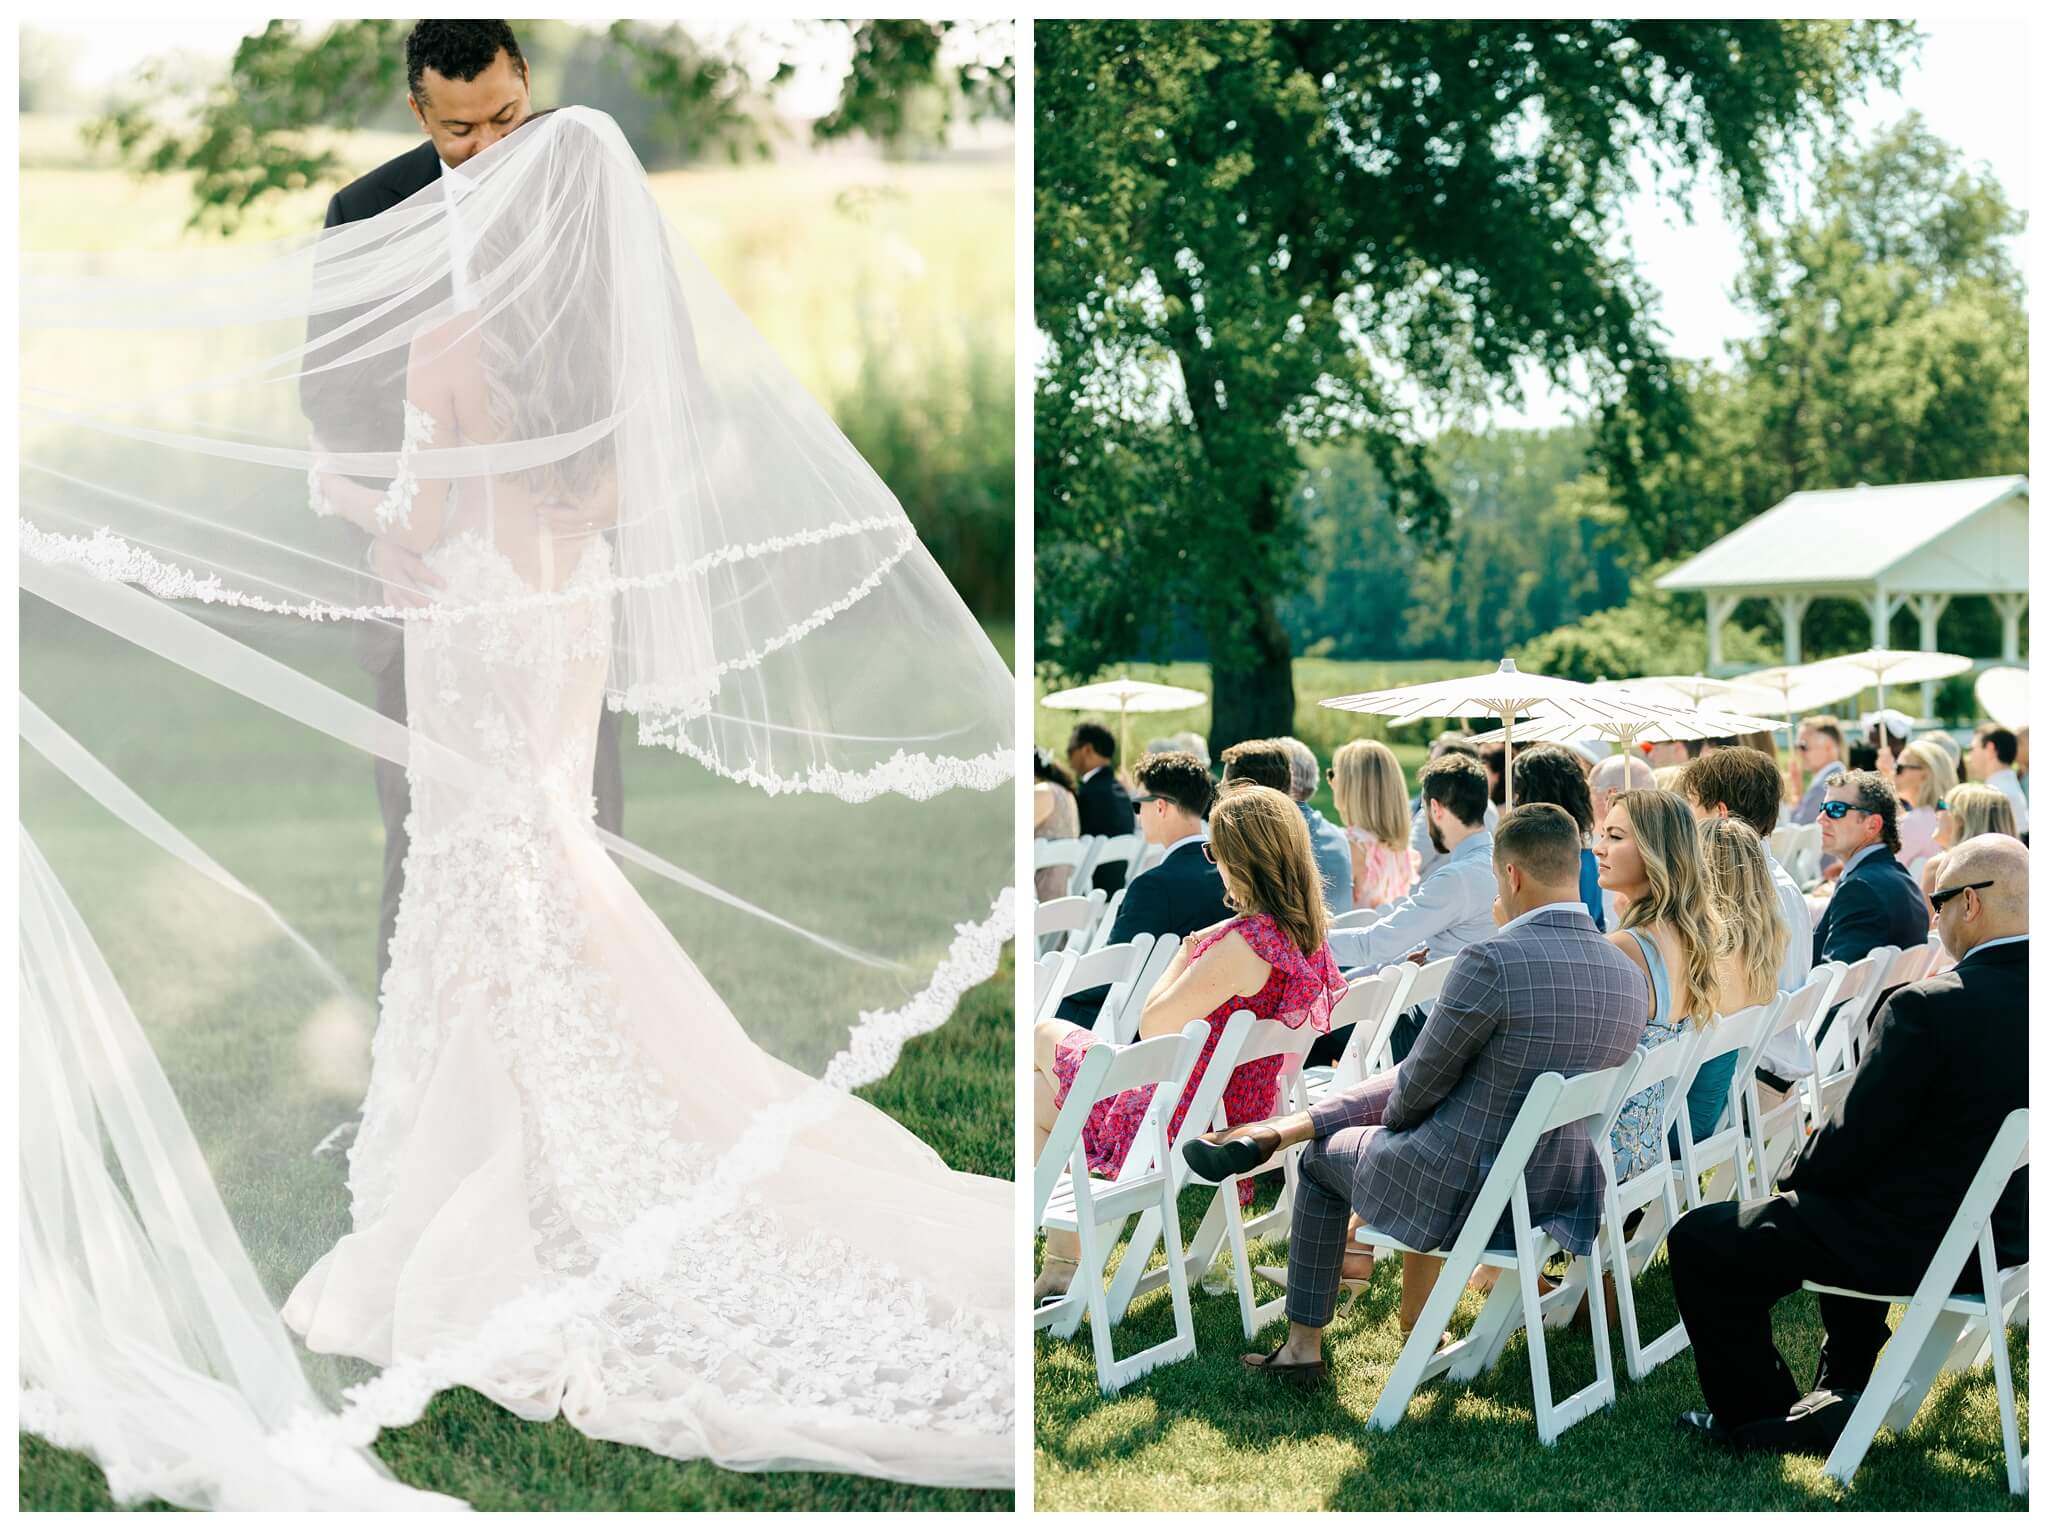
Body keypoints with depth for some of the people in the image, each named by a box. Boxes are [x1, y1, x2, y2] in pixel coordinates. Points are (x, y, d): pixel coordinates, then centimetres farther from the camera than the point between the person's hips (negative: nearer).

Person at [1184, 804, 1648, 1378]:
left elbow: (1424, 1081, -13)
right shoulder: (1632, 979, -2)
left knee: (1322, 1157, 23)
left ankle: (1303, 1345, 34)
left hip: (1465, 1191, -7)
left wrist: (1394, 1113, 11)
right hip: (1562, 1191, 7)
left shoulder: (1493, 960, -24)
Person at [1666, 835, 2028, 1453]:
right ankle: (1844, 1387, 40)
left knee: (1700, 1240, 4)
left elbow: (1847, 1149, -19)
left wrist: (1798, 1175, 3)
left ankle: (1763, 1418, 16)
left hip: (1918, 1244, -8)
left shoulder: (1928, 1007, -26)